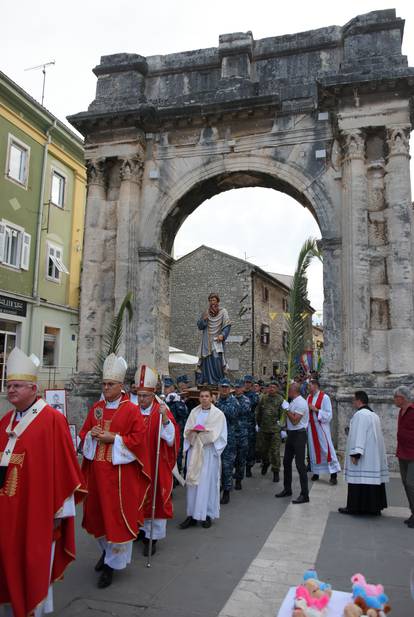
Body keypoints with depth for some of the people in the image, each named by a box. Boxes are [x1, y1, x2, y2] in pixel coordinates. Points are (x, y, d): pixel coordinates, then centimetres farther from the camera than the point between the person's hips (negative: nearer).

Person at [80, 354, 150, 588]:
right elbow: (84, 431, 14)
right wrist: (92, 435, -8)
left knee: (117, 514, 1)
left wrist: (113, 437, -18)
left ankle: (113, 562, 14)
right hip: (96, 469, 6)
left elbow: (138, 438, -11)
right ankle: (107, 549, 38)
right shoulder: (96, 408, 9)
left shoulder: (131, 410, -8)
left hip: (120, 470, -6)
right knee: (98, 511, 15)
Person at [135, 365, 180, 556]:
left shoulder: (162, 412, -10)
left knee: (155, 499, 4)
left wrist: (164, 417, -33)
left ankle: (153, 537, 16)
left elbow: (171, 438, -21)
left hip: (156, 466, -4)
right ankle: (141, 528, 33)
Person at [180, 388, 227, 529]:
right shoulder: (194, 412, 10)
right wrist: (192, 431, -16)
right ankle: (192, 514, 12)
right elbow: (187, 431, 5)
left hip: (209, 452, -3)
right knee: (192, 482, 4)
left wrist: (203, 431, -16)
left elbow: (217, 434, -7)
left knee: (207, 482, -1)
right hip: (194, 450, 3)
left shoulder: (218, 414, -1)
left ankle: (208, 514, 10)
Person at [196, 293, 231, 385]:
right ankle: (207, 380, -2)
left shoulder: (223, 312, 5)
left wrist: (222, 334, -18)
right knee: (207, 361, -5)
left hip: (217, 340, -3)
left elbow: (227, 325, -3)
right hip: (207, 342, 3)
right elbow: (199, 326, 9)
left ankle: (218, 381, -12)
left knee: (216, 359, -16)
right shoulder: (206, 312, 14)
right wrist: (204, 318, -9)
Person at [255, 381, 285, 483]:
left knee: (275, 451, -1)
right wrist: (258, 424, 10)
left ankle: (276, 471, 12)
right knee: (262, 449, 16)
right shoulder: (263, 398, 6)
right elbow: (258, 412, 13)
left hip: (275, 430, -4)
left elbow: (283, 414, -8)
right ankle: (265, 462, 44)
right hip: (263, 429, 4)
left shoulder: (280, 399, -5)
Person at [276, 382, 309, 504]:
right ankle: (287, 489, 27)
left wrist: (287, 409, -17)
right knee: (286, 462, 15)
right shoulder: (293, 402, 11)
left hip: (299, 434, -10)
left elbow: (295, 421, -22)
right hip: (291, 433, 10)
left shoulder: (301, 403, -17)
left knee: (300, 464, -7)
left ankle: (304, 495, -1)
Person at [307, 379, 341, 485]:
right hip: (311, 426, 6)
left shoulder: (324, 397, -10)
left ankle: (333, 474, 2)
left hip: (321, 426, -5)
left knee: (326, 449, -5)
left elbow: (328, 415, -12)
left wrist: (316, 410, -19)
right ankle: (316, 472, 19)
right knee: (313, 449, 9)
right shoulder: (309, 397, 8)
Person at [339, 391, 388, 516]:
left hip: (364, 456, -9)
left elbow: (358, 435, -20)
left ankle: (355, 507, 2)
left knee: (359, 480, -3)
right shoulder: (374, 415, 14)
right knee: (373, 478, 11)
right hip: (375, 456, 9)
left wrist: (355, 453, -20)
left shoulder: (360, 414, -15)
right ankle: (375, 507, 16)